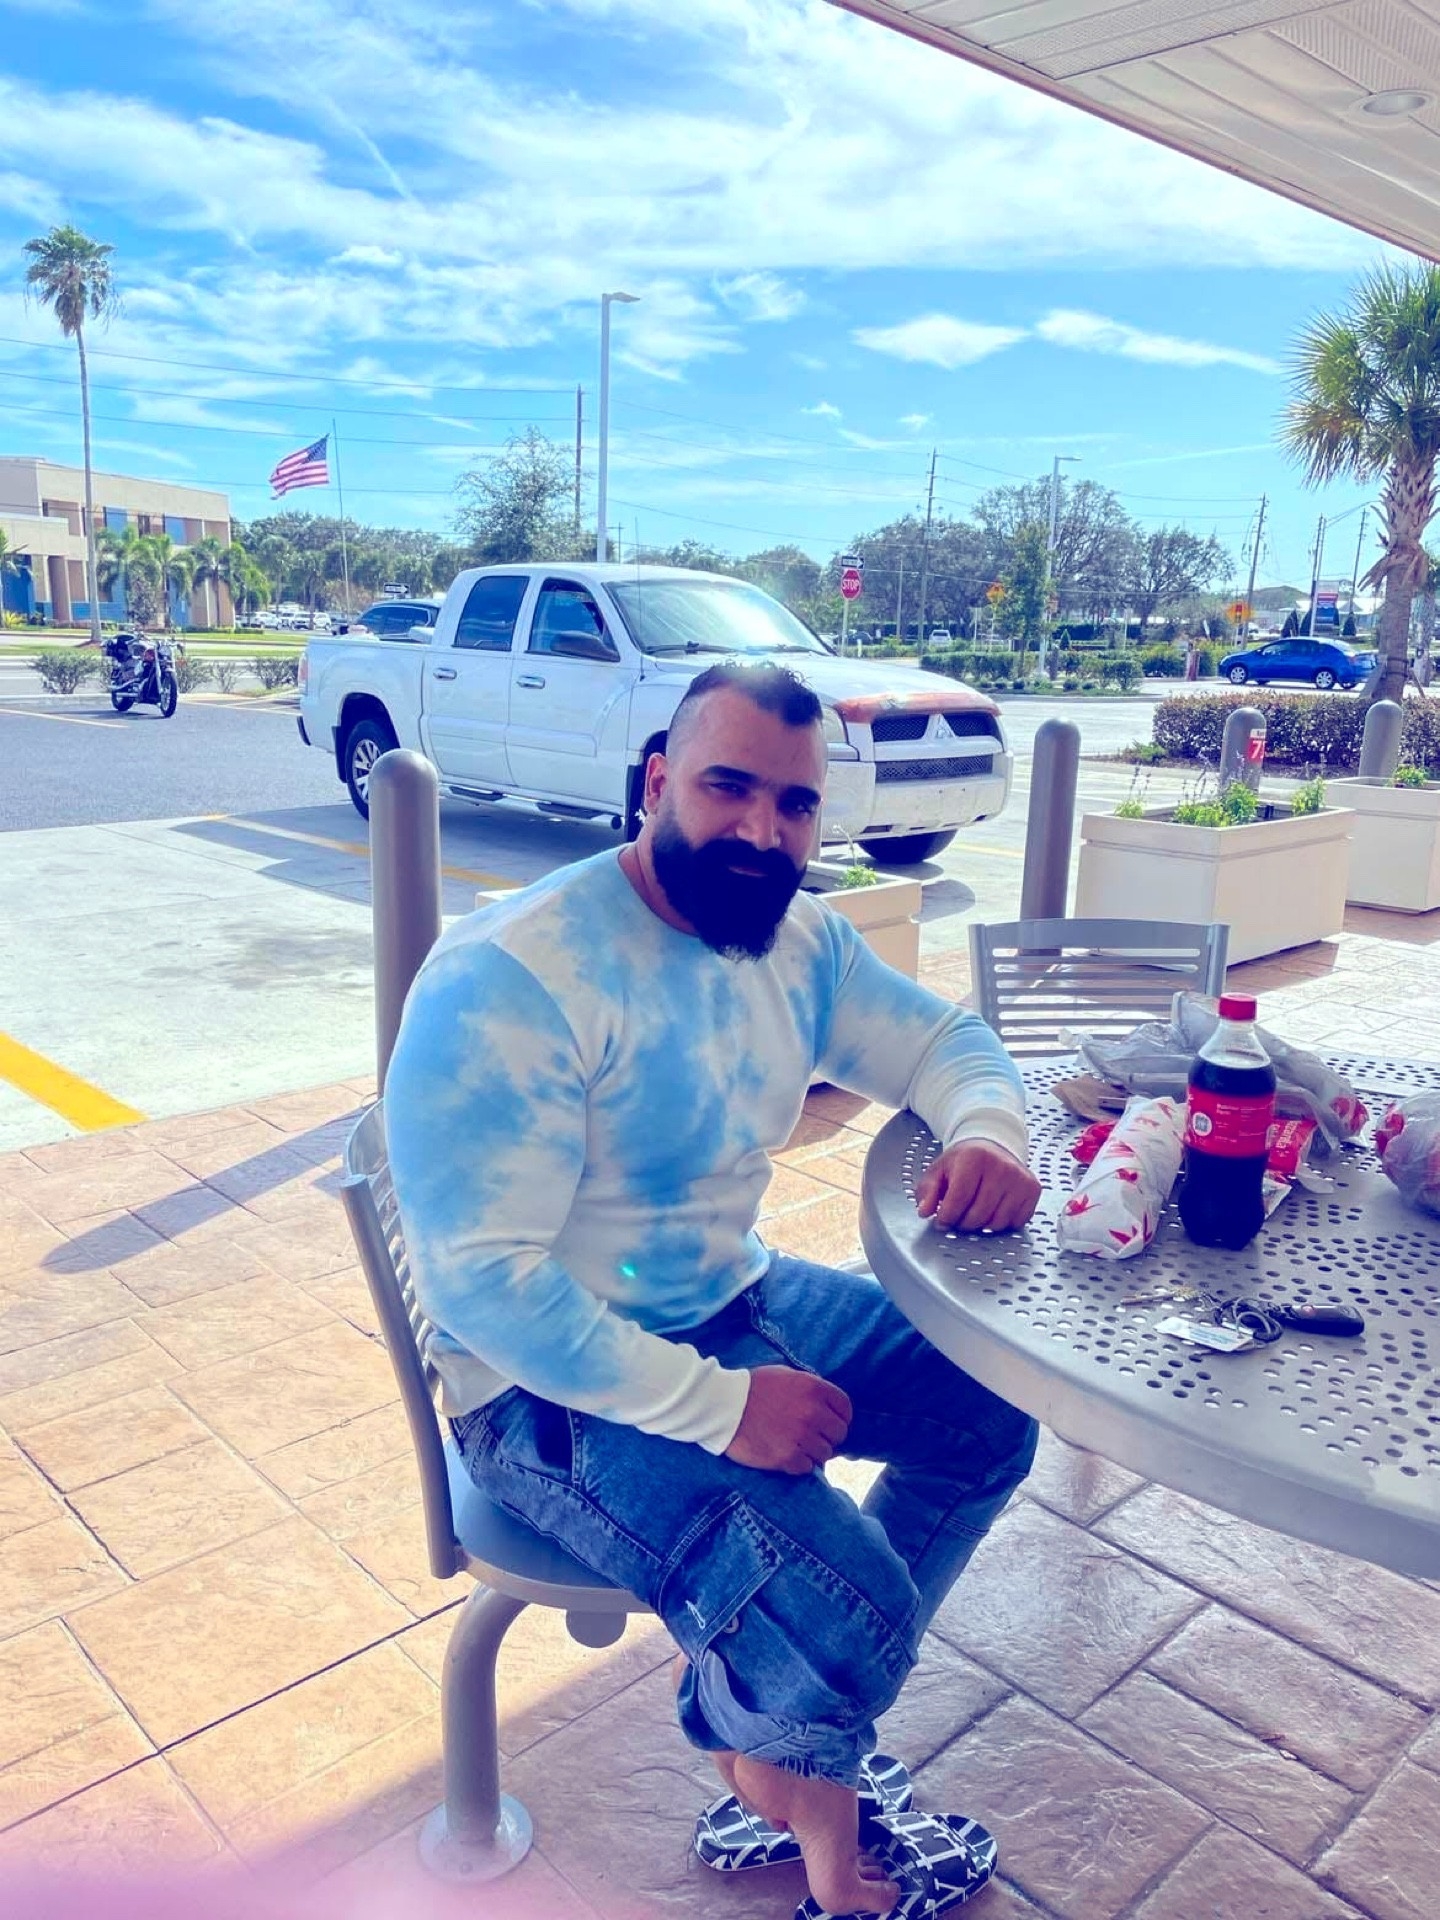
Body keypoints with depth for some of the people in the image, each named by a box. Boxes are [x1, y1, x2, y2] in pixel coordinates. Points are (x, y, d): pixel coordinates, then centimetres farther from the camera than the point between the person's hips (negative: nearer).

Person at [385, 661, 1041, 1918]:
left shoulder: (800, 937, -1)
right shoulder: (510, 982, -26)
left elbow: (944, 1041, 8)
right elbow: (485, 1278, -27)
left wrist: (987, 1132, -16)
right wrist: (715, 1406, -28)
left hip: (741, 1303, 9)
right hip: (561, 1383, -8)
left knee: (992, 1411, 6)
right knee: (849, 1625, -21)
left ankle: (792, 1726, 20)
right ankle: (797, 1765, 19)